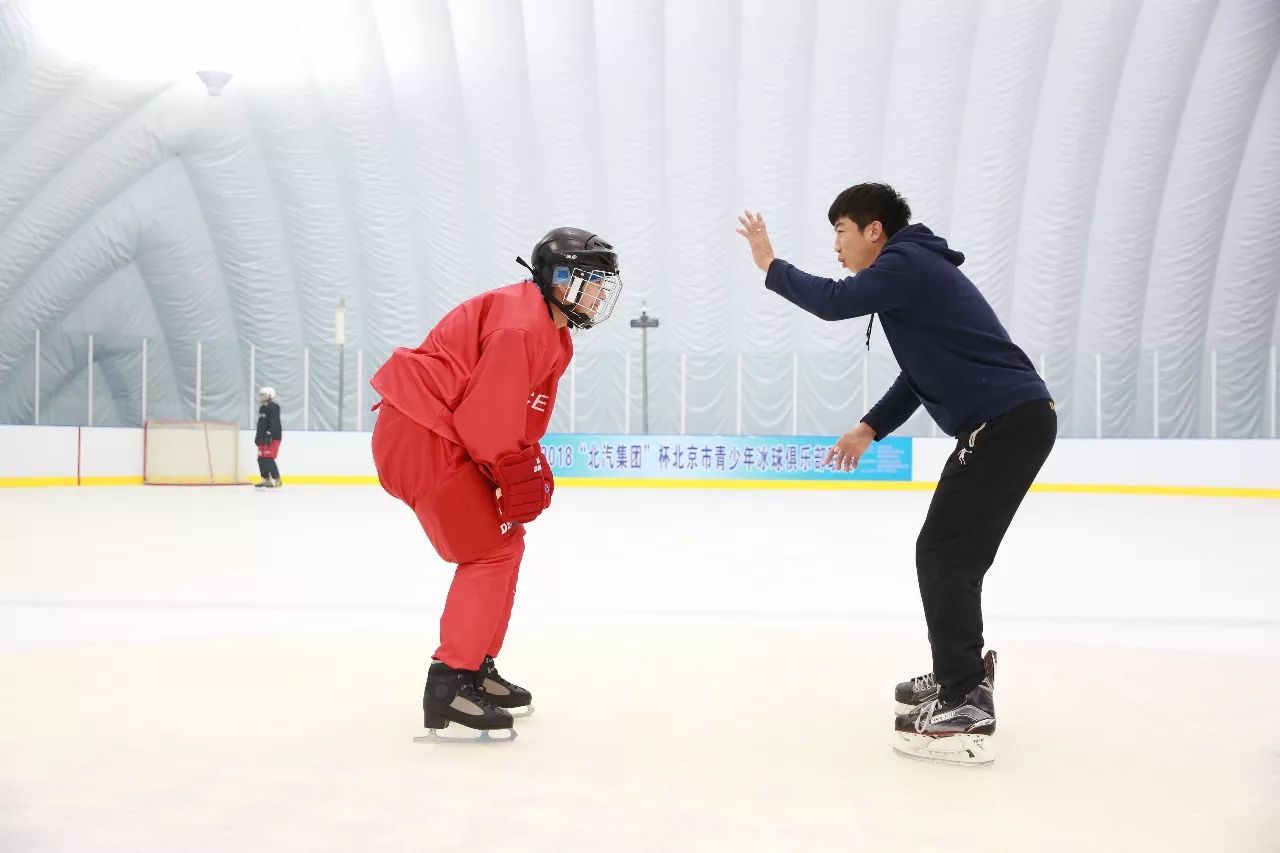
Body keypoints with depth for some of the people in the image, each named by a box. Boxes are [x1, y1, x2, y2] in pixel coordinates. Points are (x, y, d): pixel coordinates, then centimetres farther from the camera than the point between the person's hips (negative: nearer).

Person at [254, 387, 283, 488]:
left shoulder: (274, 407, -12)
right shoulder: (262, 408, 18)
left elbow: (274, 423, -22)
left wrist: (269, 434, -28)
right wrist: (258, 436, 24)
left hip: (273, 437, -10)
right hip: (264, 437, 10)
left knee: (268, 458, -16)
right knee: (261, 459, 8)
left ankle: (277, 480, -12)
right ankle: (266, 479, 18)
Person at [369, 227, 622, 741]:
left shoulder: (553, 334, 14)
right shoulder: (519, 323, -21)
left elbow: (522, 414, 17)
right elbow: (488, 415, -25)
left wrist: (526, 465, 4)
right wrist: (513, 471, -15)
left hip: (445, 434, 11)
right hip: (421, 434, -11)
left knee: (503, 544, 15)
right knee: (492, 552, -10)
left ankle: (476, 669, 25)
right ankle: (448, 685, -6)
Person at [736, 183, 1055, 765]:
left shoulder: (909, 262, -9)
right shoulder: (913, 270, 22)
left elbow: (833, 302, -23)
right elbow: (924, 370, 24)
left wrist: (771, 266, -7)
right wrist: (870, 429, 16)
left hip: (1009, 423, -10)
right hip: (1009, 421, 10)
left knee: (944, 554, -10)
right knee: (949, 553, 18)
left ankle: (965, 713, -8)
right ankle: (962, 673, 32)